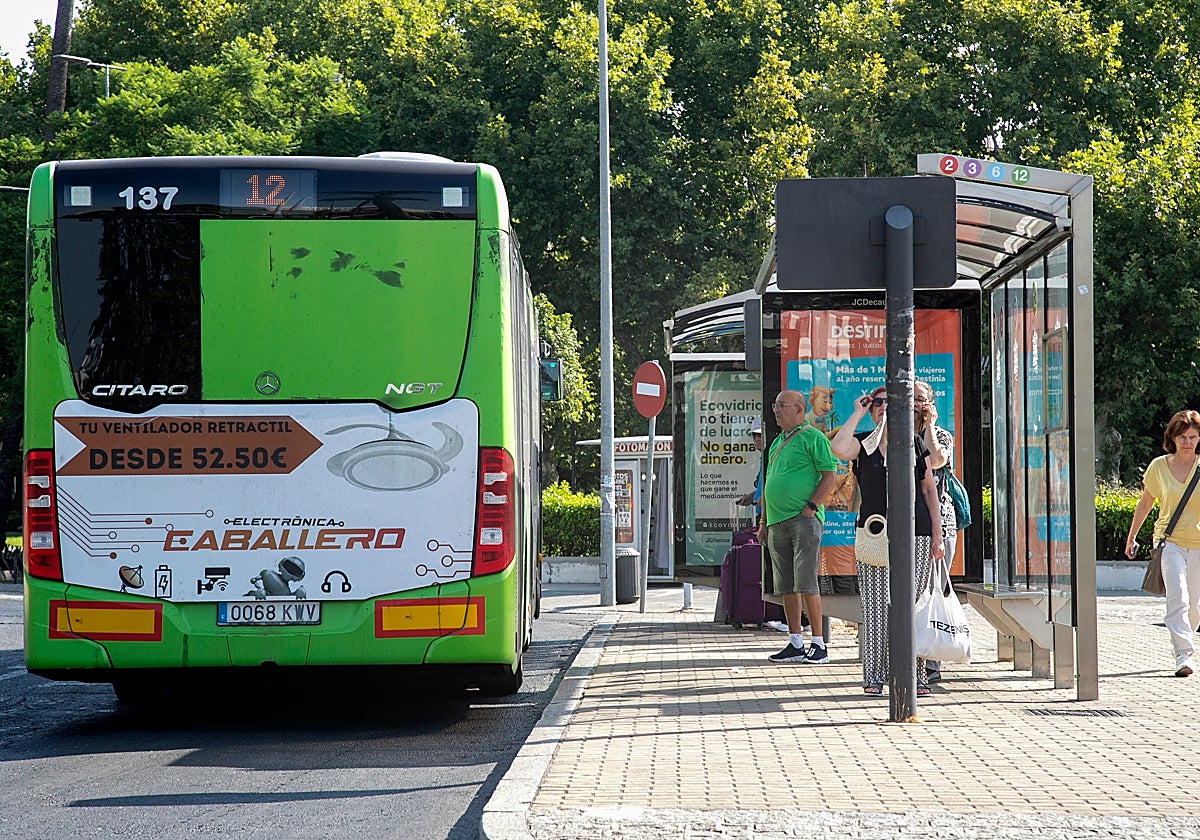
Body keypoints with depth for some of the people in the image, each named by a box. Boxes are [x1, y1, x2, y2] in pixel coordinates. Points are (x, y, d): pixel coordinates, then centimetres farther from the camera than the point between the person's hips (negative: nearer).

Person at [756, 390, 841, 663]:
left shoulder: (813, 438, -4)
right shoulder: (777, 443, 21)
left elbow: (830, 475, -10)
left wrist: (811, 507, -15)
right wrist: (763, 521, 21)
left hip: (803, 519, -8)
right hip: (777, 522, 8)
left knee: (805, 583, -11)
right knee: (786, 586, 8)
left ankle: (818, 644, -8)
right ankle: (795, 643, 12)